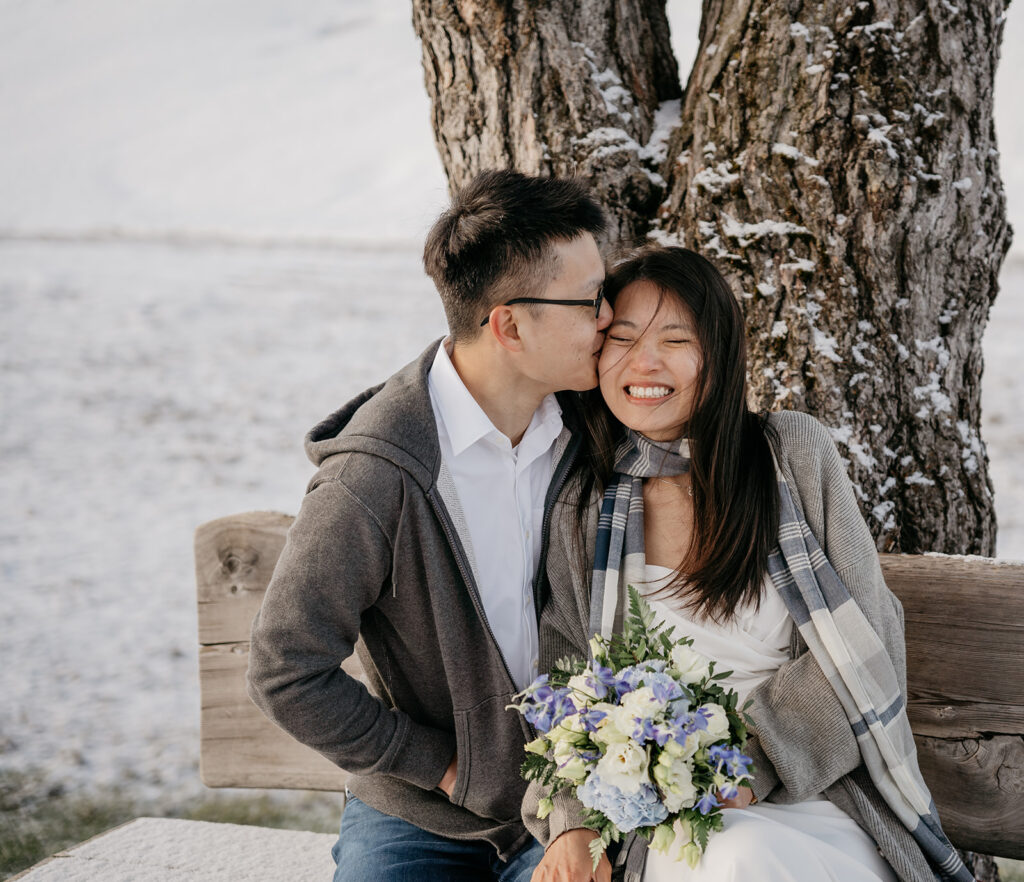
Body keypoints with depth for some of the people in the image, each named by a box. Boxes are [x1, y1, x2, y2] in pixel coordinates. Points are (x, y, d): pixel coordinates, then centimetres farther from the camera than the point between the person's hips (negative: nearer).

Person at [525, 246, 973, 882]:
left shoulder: (795, 453, 1)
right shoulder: (581, 510, 6)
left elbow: (863, 643, -1)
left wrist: (750, 762, -13)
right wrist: (571, 824, -12)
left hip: (814, 788, 0)